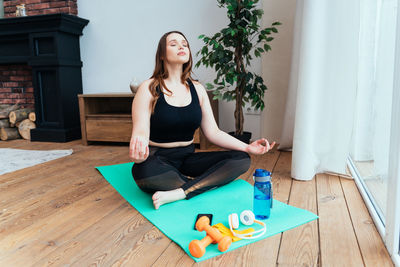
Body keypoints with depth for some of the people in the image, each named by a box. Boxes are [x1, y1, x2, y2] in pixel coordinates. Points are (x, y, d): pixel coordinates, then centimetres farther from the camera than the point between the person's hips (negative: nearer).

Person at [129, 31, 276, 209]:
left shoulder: (197, 89, 7)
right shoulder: (149, 88, -6)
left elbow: (213, 133, 5)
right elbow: (140, 131, -15)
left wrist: (248, 147, -8)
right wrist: (138, 149, -40)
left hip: (188, 158, 4)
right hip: (158, 160, -4)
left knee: (241, 159, -15)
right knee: (144, 172, -39)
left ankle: (178, 193, -26)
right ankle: (207, 182, -15)